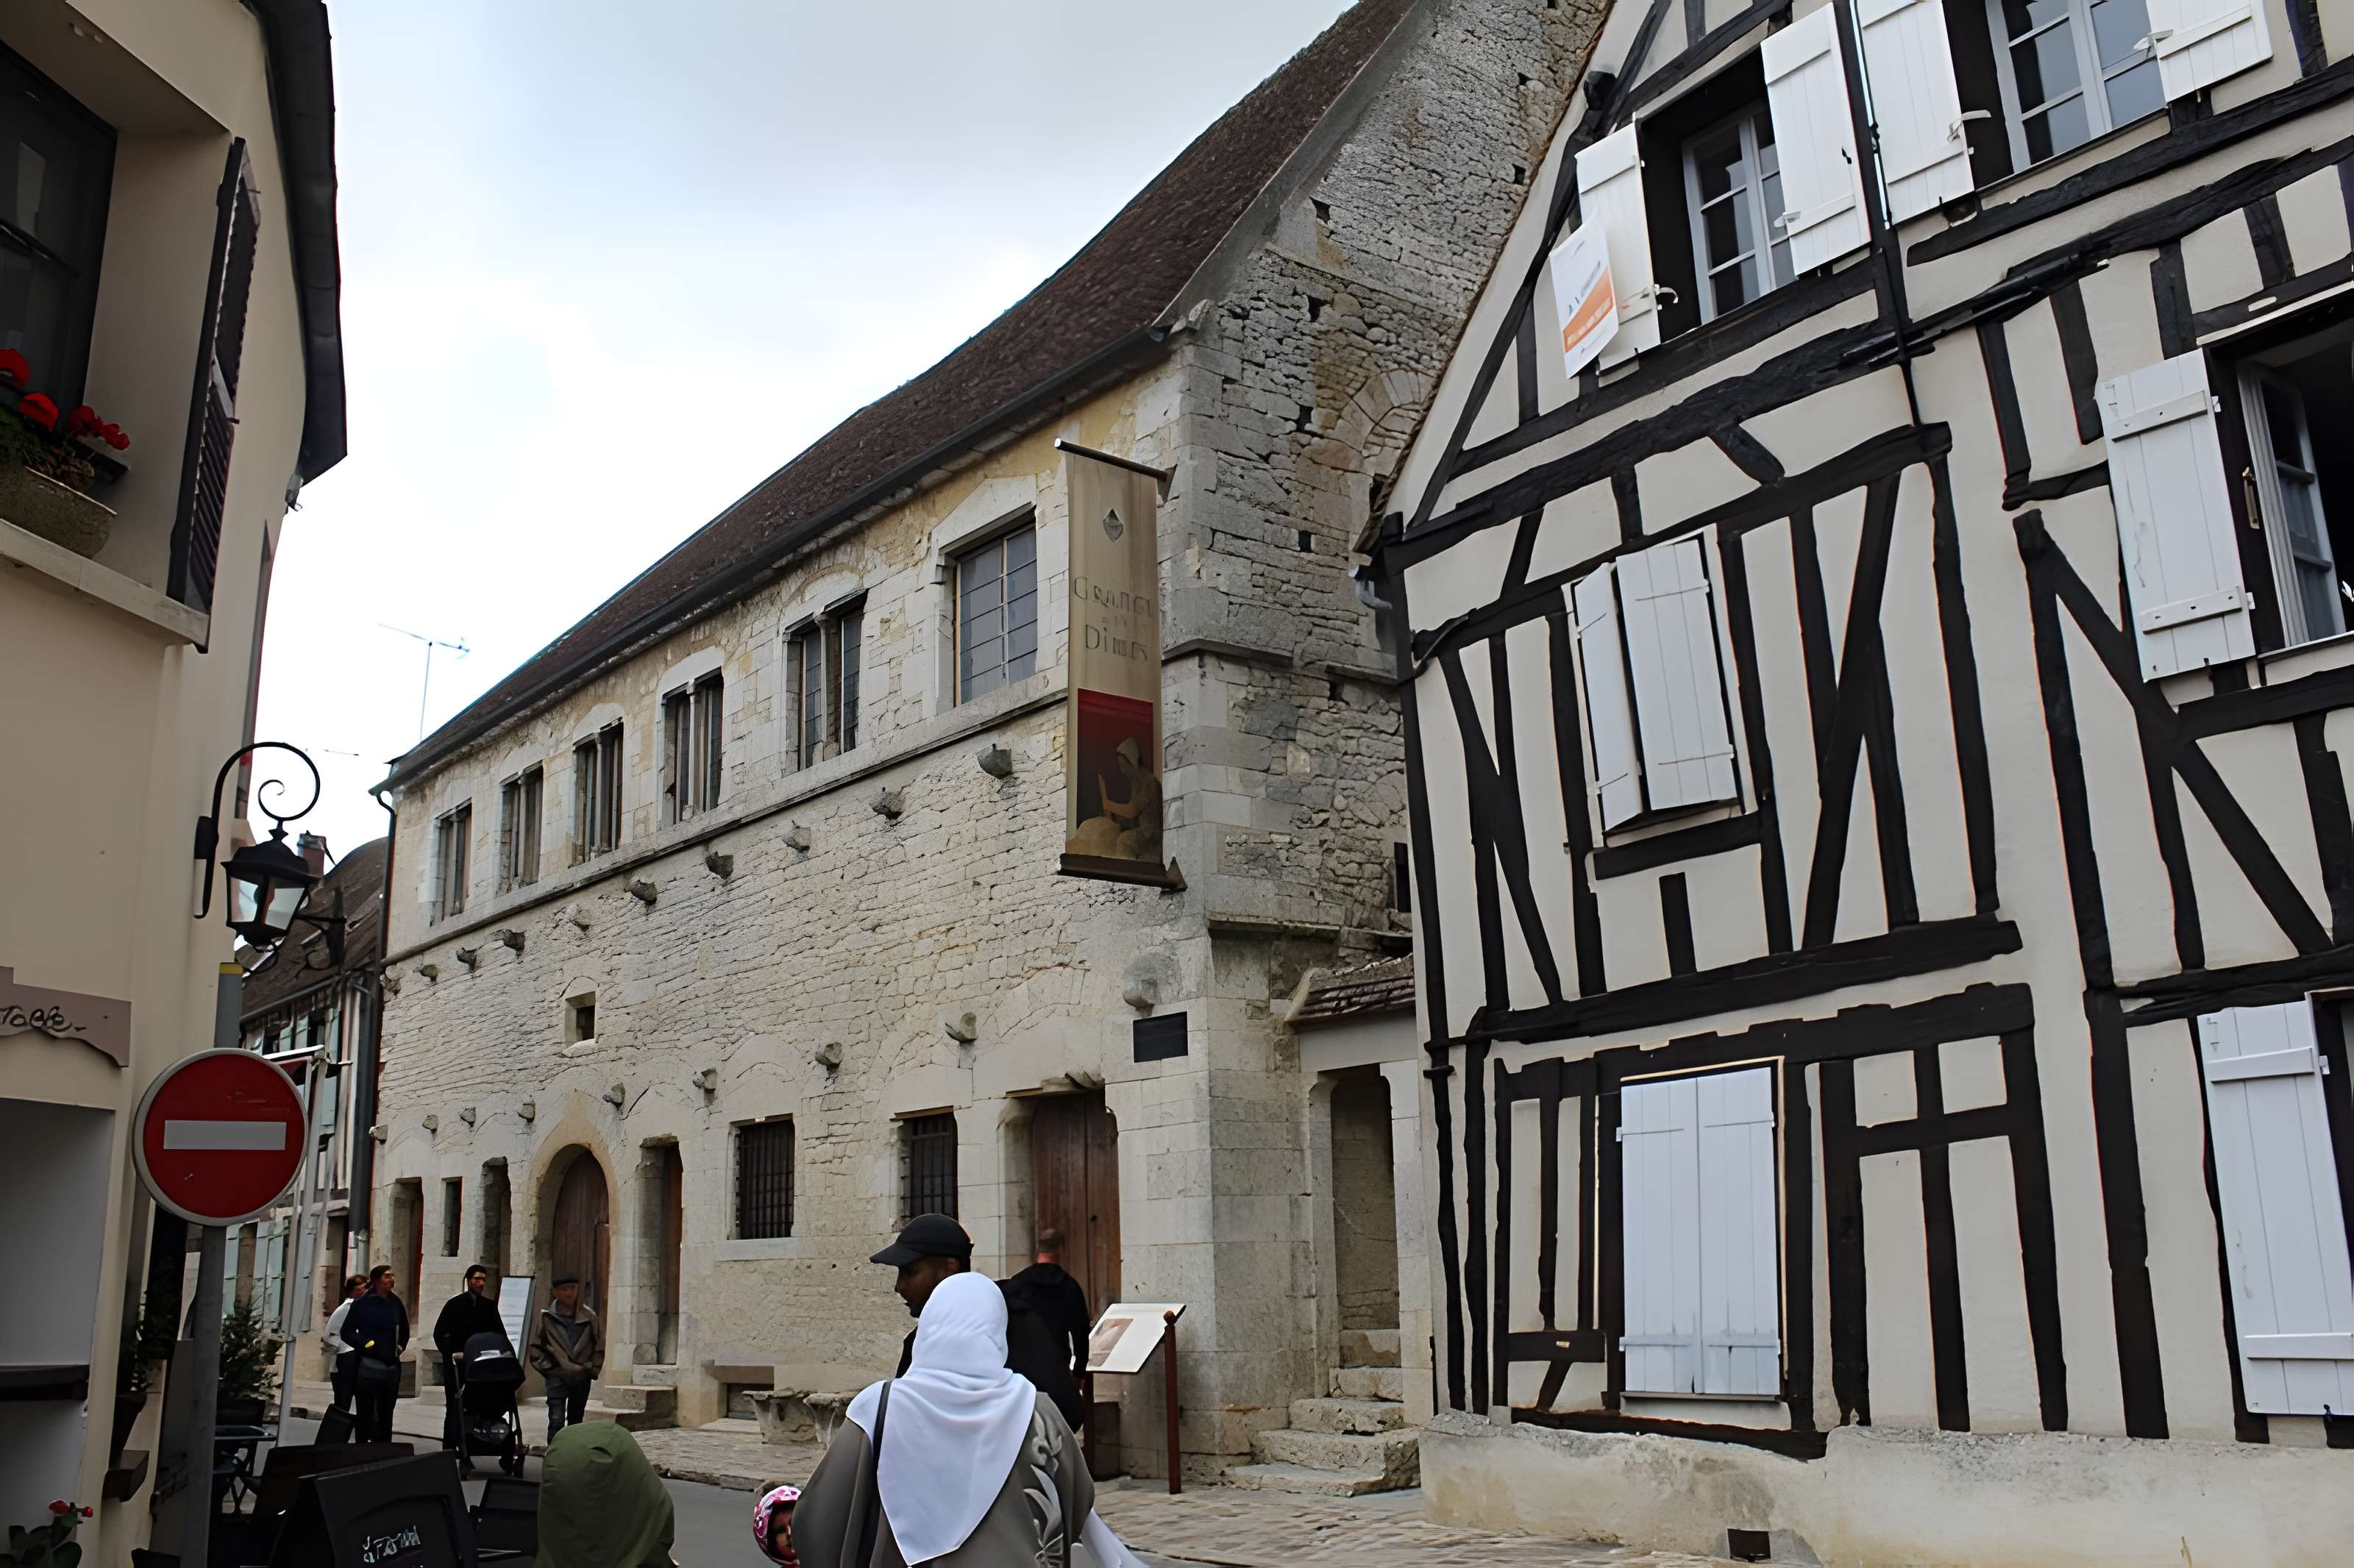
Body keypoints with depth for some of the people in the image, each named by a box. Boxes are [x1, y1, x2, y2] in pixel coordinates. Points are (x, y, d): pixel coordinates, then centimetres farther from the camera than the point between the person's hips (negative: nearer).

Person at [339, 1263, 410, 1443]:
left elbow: (404, 1330, 23)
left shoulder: (395, 1303, 8)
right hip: (367, 1366, -4)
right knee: (366, 1413, -1)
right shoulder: (362, 1304, -5)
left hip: (391, 1366, 4)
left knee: (386, 1414, 9)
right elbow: (347, 1332, -1)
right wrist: (364, 1344, -11)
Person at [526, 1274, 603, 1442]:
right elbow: (534, 1347, 4)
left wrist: (594, 1369, 5)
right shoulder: (546, 1318, -2)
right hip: (557, 1376, -3)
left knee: (576, 1420, 13)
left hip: (582, 1376, 3)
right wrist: (547, 1368, -3)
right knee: (556, 1419, -15)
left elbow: (600, 1344, 11)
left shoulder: (588, 1316, 3)